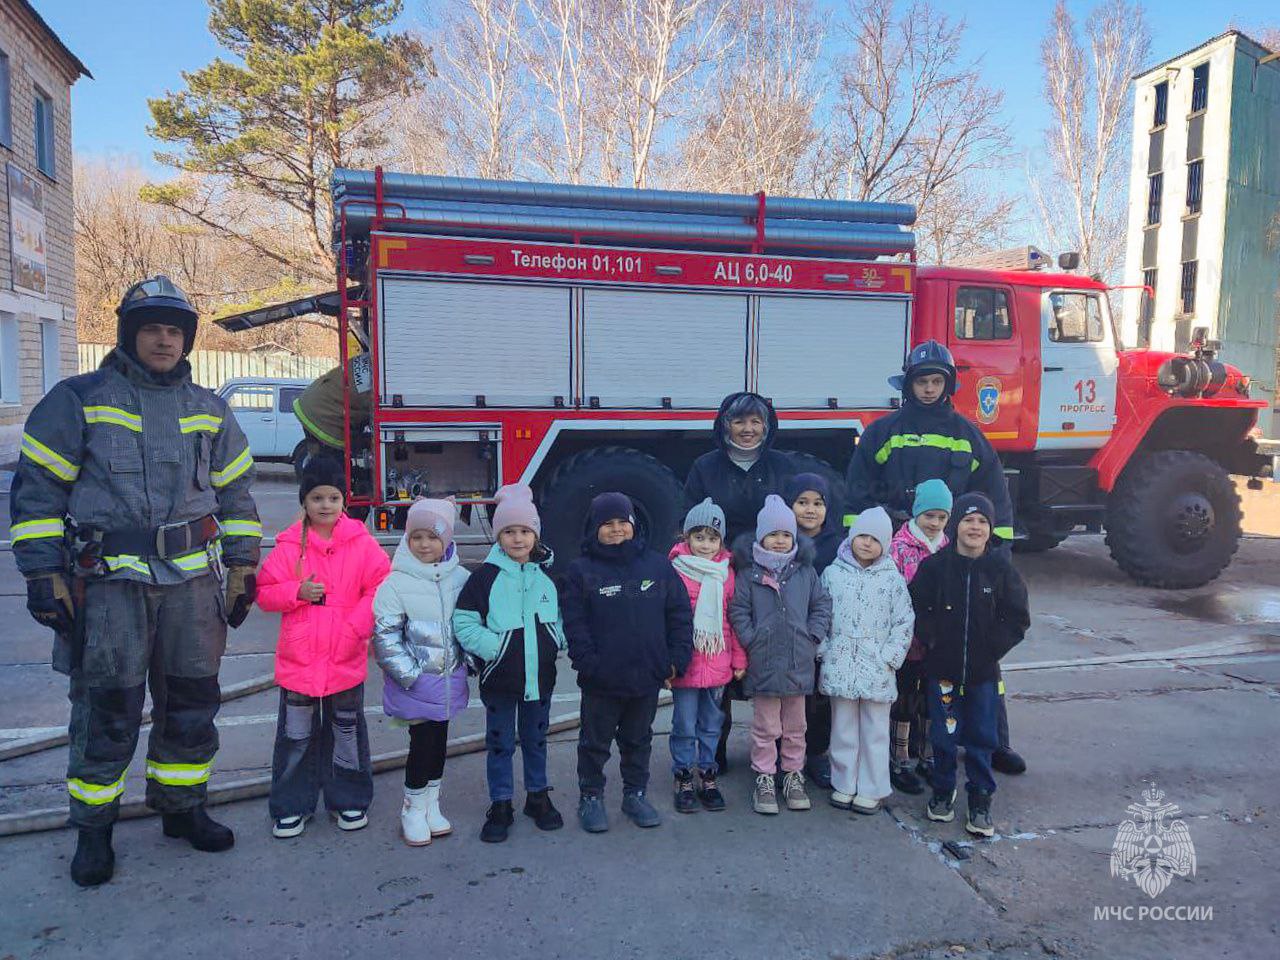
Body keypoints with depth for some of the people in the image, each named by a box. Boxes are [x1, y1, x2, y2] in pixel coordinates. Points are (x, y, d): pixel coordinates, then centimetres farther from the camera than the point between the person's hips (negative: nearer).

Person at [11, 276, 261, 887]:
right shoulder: (78, 401, 0)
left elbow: (236, 495, 16)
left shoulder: (208, 411, 12)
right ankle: (93, 829, 21)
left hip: (193, 582, 4)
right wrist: (43, 575, -6)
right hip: (109, 583, -4)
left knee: (192, 703, 11)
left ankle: (181, 807, 30)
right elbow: (36, 491, 0)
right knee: (107, 711, 2)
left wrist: (242, 568, 11)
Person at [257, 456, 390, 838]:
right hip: (297, 659, 0)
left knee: (347, 731, 14)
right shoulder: (289, 545, -3)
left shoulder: (362, 542, -5)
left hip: (346, 660, 0)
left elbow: (382, 588, -8)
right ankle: (291, 806, 26)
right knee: (296, 735, 11)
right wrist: (297, 591, -18)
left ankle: (349, 800, 30)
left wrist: (355, 626, -16)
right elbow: (265, 592, 0)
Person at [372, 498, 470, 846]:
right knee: (423, 741, 0)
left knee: (439, 740, 14)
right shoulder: (396, 583, -11)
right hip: (415, 684, -4)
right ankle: (413, 810, 19)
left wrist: (470, 659, 3)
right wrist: (408, 674, -15)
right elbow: (385, 635, -12)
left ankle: (431, 807, 30)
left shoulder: (461, 578, 2)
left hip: (450, 678, 4)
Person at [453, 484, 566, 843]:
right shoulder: (486, 576, -8)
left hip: (540, 675, 3)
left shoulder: (549, 575, 3)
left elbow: (562, 617, 15)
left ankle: (538, 796, 33)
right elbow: (463, 622, -10)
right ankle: (501, 805, 22)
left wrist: (556, 642, -3)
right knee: (500, 742, 8)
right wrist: (492, 647, -18)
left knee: (536, 739, 17)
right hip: (500, 678, -3)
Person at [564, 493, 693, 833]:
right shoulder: (581, 571, -5)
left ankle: (635, 795, 34)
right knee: (595, 742, 12)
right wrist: (588, 664, -16)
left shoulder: (658, 566, 1)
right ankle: (591, 798, 28)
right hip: (601, 681, -2)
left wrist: (676, 660, -3)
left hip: (647, 677, 3)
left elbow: (680, 616, 3)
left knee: (638, 741, 18)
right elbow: (575, 625, -8)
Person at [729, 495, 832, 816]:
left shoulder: (806, 572, 4)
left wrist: (813, 636, 0)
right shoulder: (751, 574, -3)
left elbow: (821, 605, 9)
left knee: (795, 726, 15)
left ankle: (793, 775, 29)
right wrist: (751, 641, -8)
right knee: (766, 726, 7)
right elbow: (738, 611, -1)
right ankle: (764, 778, 19)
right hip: (763, 664, -2)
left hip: (799, 663, 2)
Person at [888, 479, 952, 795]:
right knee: (904, 700, 7)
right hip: (908, 638, -5)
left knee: (933, 699, 16)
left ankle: (928, 759, 31)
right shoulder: (899, 548, -10)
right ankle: (899, 763, 19)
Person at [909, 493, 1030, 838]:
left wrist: (993, 647, -7)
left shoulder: (1001, 567, -3)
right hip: (943, 666, 0)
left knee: (982, 737, 8)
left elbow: (1018, 618, 0)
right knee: (944, 734, 8)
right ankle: (942, 792, 28)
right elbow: (917, 608, -1)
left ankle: (980, 803, 21)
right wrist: (933, 639, -9)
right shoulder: (935, 565, -5)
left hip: (983, 670, 1)